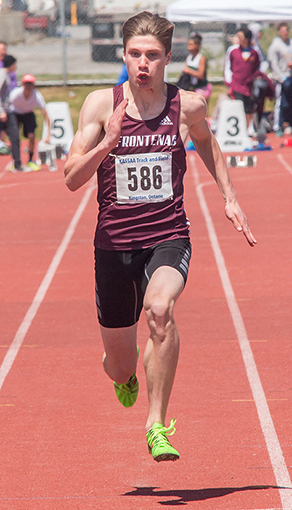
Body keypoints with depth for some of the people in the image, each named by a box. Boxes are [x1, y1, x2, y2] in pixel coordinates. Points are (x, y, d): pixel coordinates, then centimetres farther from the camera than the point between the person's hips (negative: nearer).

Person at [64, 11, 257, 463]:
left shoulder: (188, 106, -1)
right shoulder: (101, 104, -6)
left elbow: (206, 142, 23)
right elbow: (72, 179, -9)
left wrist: (229, 198, 17)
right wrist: (106, 143, -26)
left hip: (168, 239, -1)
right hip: (114, 242, 1)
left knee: (160, 309, -35)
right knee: (120, 366, 10)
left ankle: (157, 425, -26)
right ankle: (125, 375, 52)